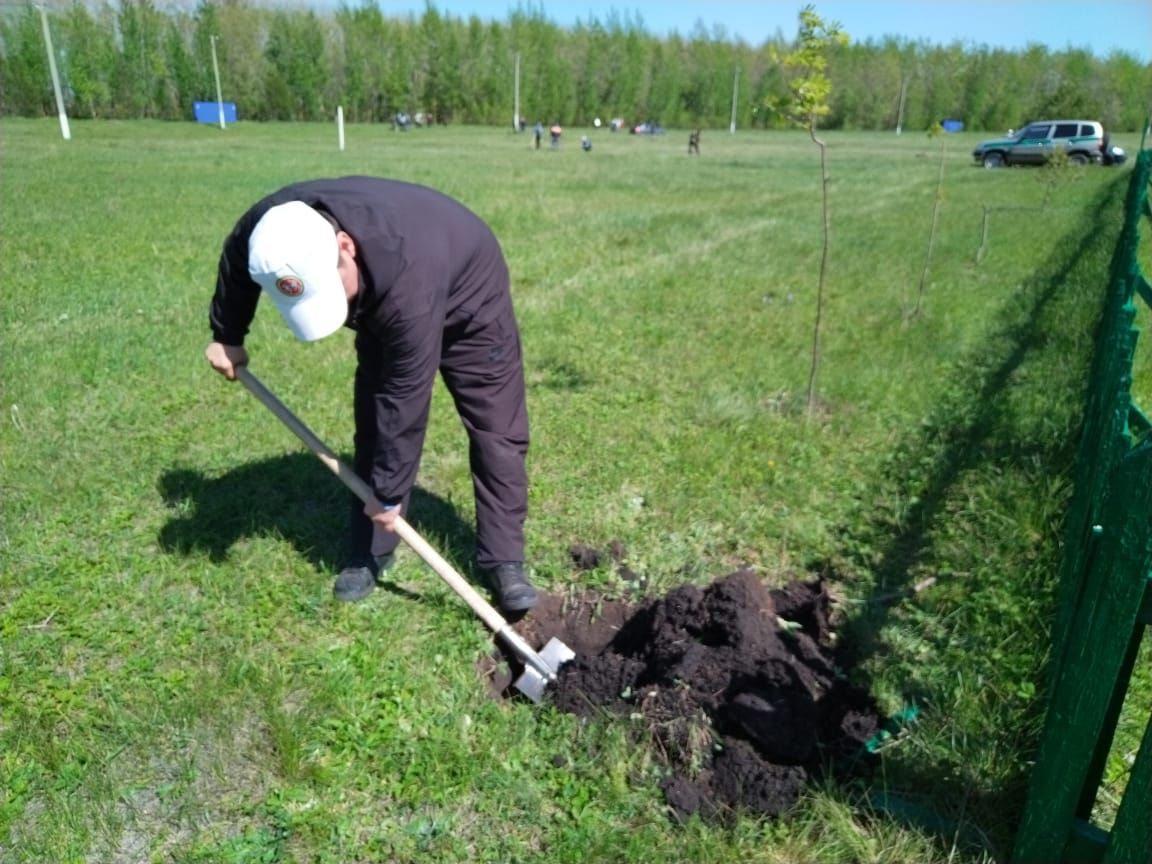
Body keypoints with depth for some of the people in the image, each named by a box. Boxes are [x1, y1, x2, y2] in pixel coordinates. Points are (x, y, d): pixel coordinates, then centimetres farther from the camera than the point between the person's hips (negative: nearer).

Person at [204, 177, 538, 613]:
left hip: (468, 302, -5)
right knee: (374, 428, -1)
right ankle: (369, 555, 10)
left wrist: (388, 492, -28)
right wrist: (226, 336, 8)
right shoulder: (269, 230, -29)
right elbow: (234, 267, -2)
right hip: (383, 310, 5)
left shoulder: (407, 280, -47)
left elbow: (404, 400, -38)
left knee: (496, 432, -7)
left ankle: (504, 560, 2)